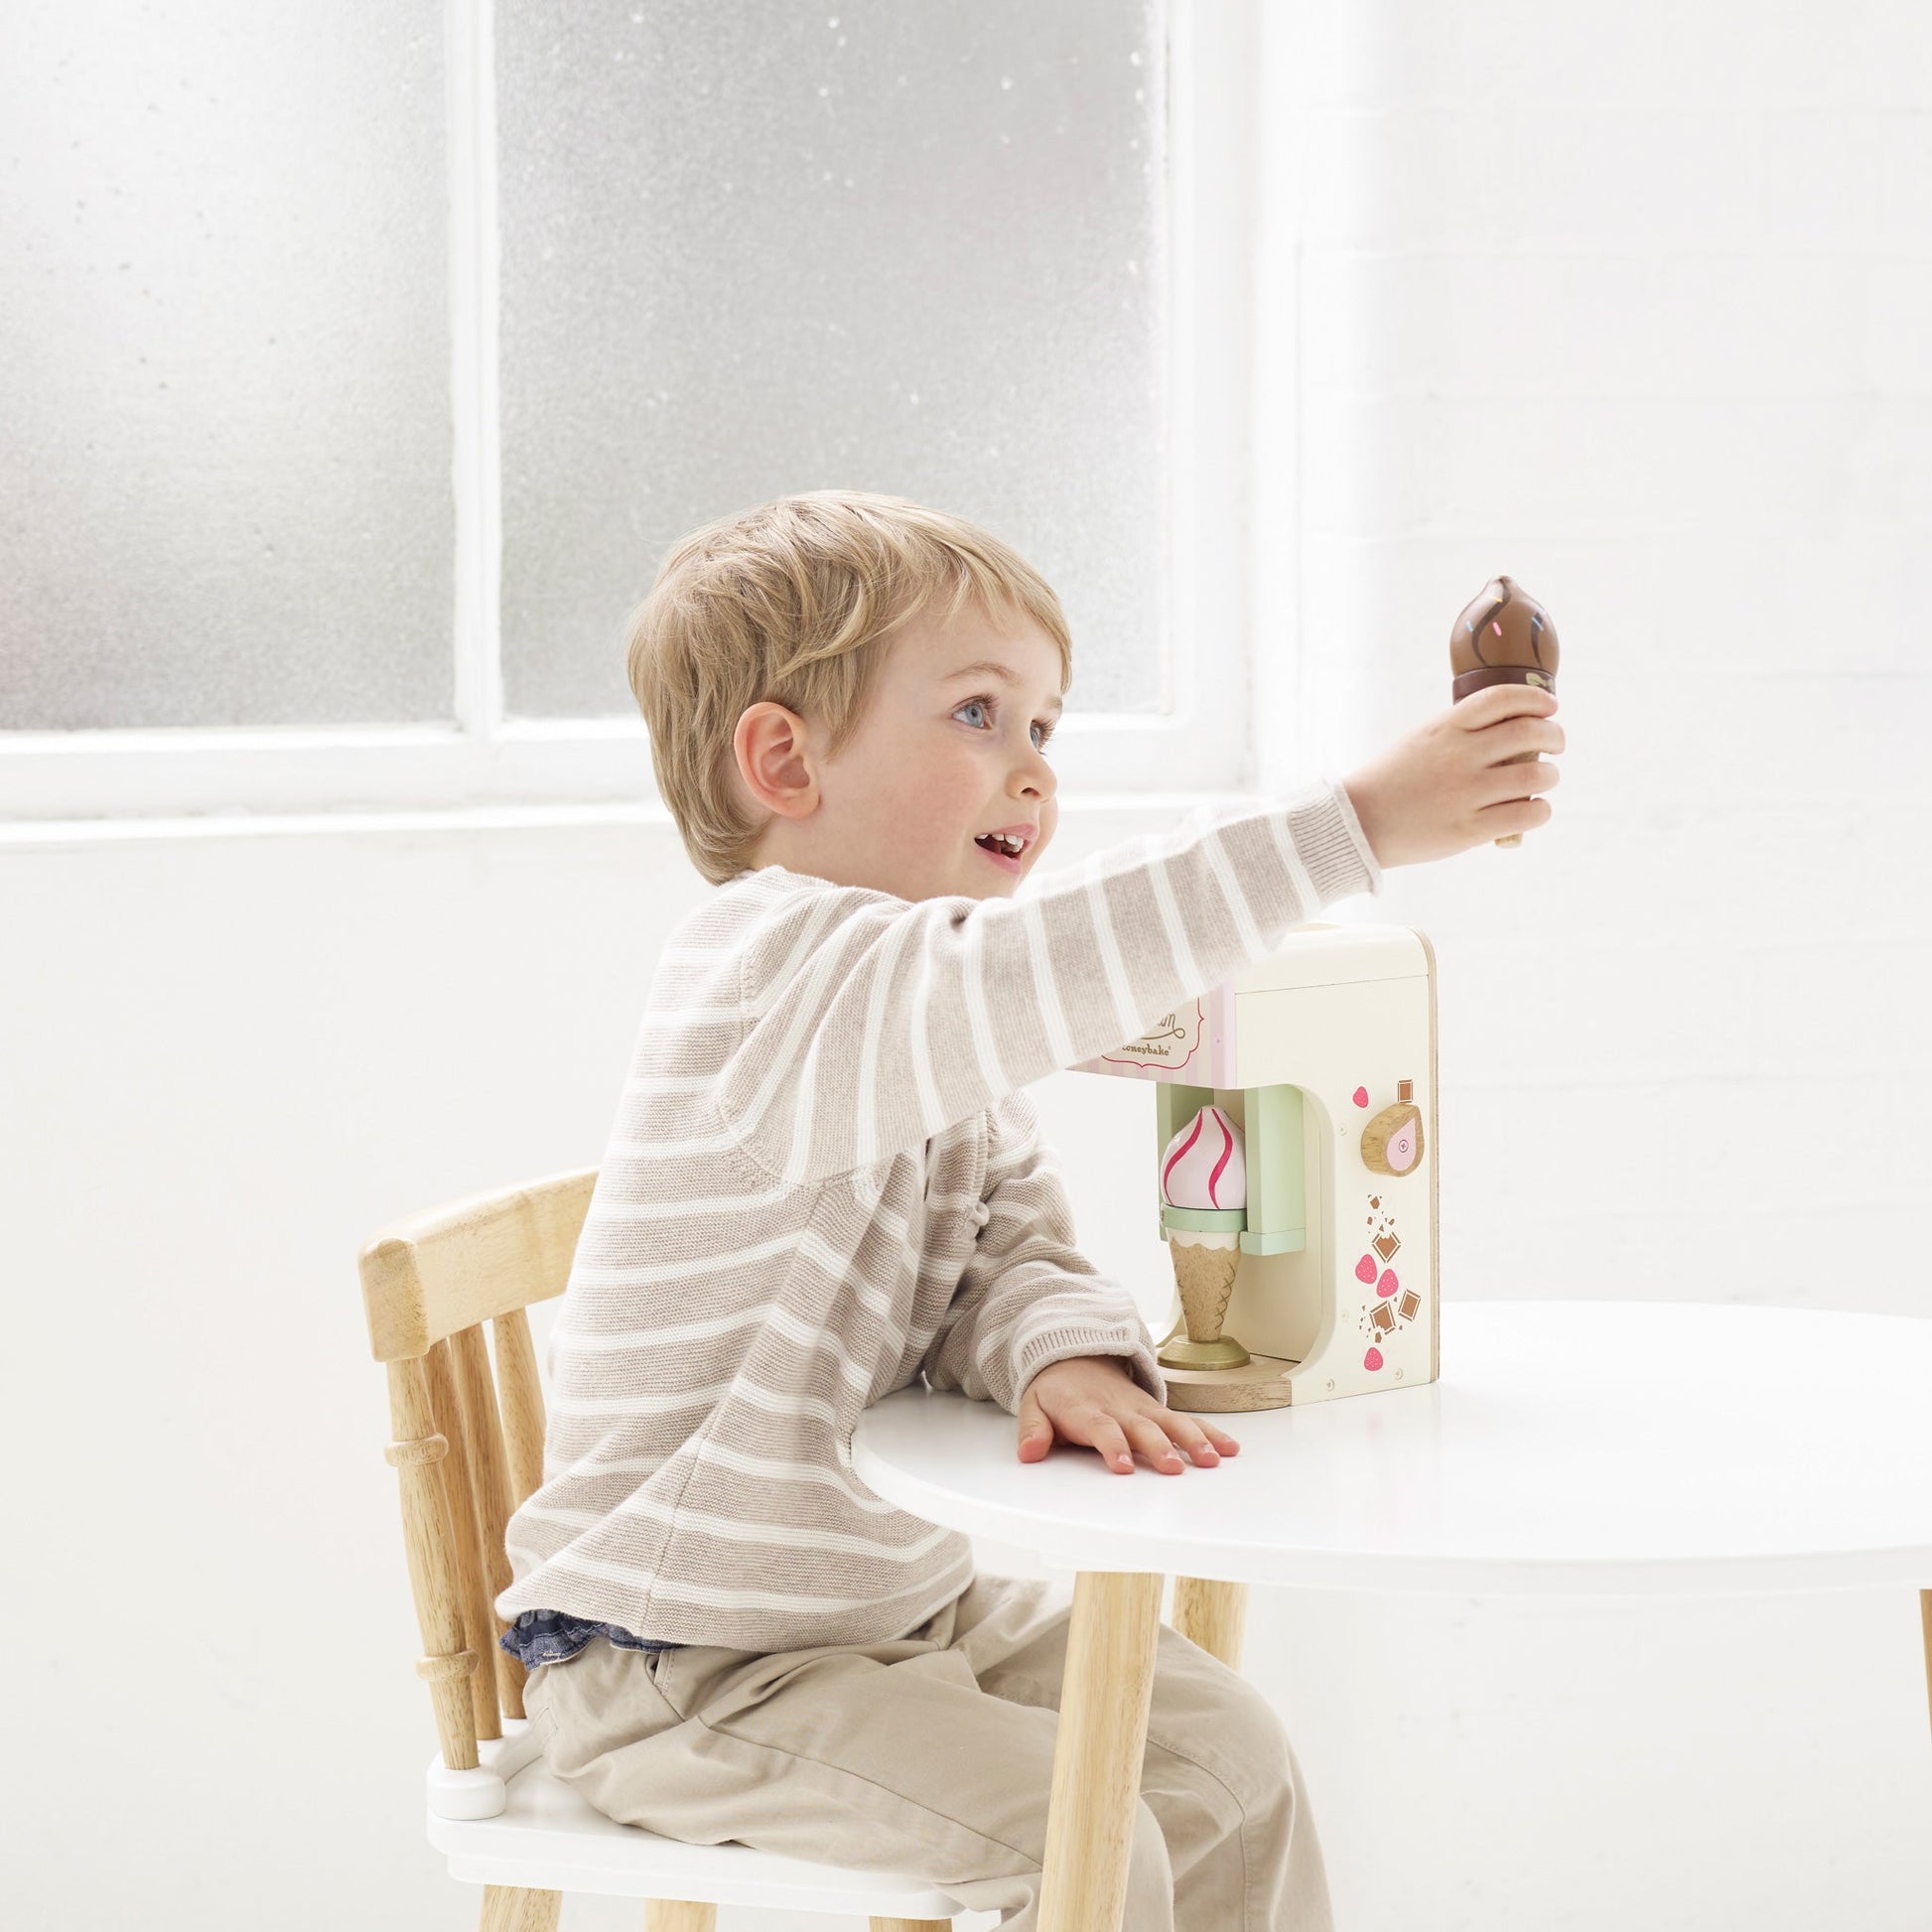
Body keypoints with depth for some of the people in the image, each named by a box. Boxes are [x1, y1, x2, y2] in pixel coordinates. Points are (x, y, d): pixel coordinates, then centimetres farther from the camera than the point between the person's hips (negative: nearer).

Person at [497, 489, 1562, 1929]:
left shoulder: (939, 1044, 10)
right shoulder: (770, 972, -24)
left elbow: (1011, 1253, 2)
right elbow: (1033, 971, -42)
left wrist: (1067, 1353, -23)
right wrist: (1358, 822, -45)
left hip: (902, 1602, 9)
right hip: (685, 1671, -9)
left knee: (1226, 1745, 7)